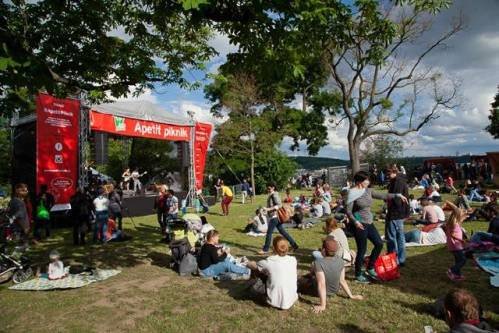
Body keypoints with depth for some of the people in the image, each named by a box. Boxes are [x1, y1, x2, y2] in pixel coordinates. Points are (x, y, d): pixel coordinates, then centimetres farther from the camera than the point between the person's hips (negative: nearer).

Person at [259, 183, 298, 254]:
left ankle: (265, 250, 7)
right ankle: (294, 245, 19)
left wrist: (269, 209, -28)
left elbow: (279, 205, -24)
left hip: (274, 216, -10)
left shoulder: (274, 195, -15)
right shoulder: (271, 195, 13)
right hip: (273, 216, 10)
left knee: (269, 232, -2)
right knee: (282, 231, 13)